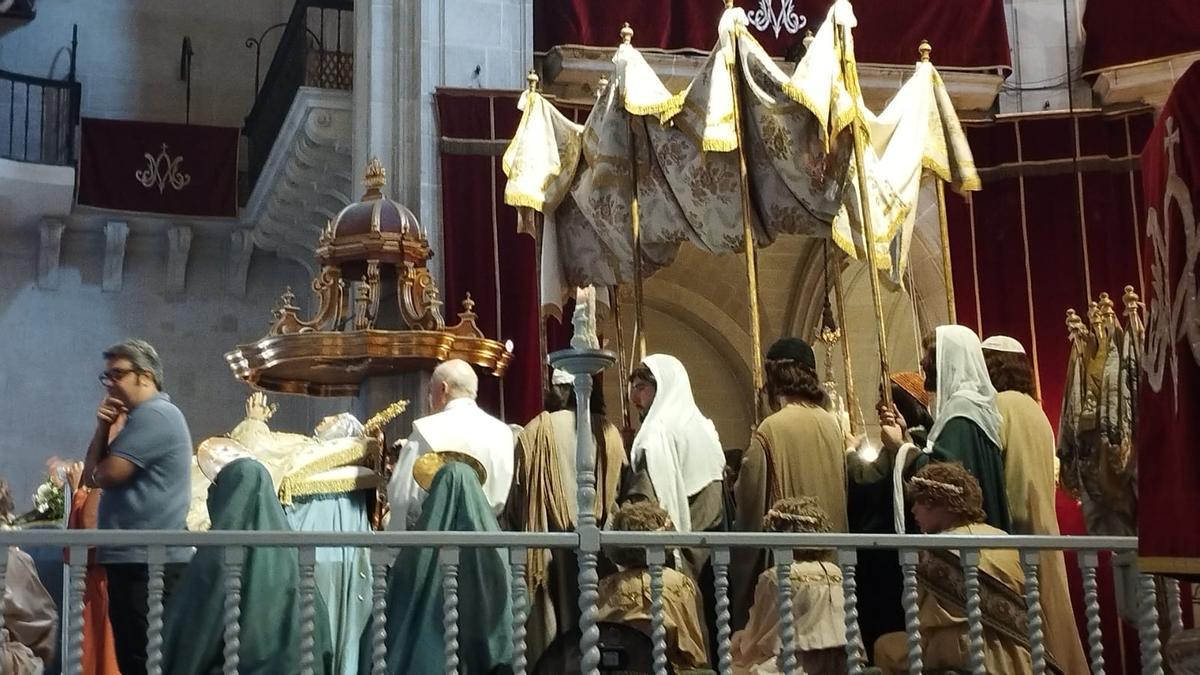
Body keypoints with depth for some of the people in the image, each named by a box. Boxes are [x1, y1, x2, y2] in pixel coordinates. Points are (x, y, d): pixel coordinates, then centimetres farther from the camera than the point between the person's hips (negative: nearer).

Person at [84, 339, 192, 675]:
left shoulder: (154, 414, -12)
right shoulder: (142, 417, 21)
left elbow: (101, 476, -15)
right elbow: (94, 475, 16)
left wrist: (99, 457, 8)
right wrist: (103, 429, 2)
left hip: (148, 561, -10)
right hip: (132, 558, 10)